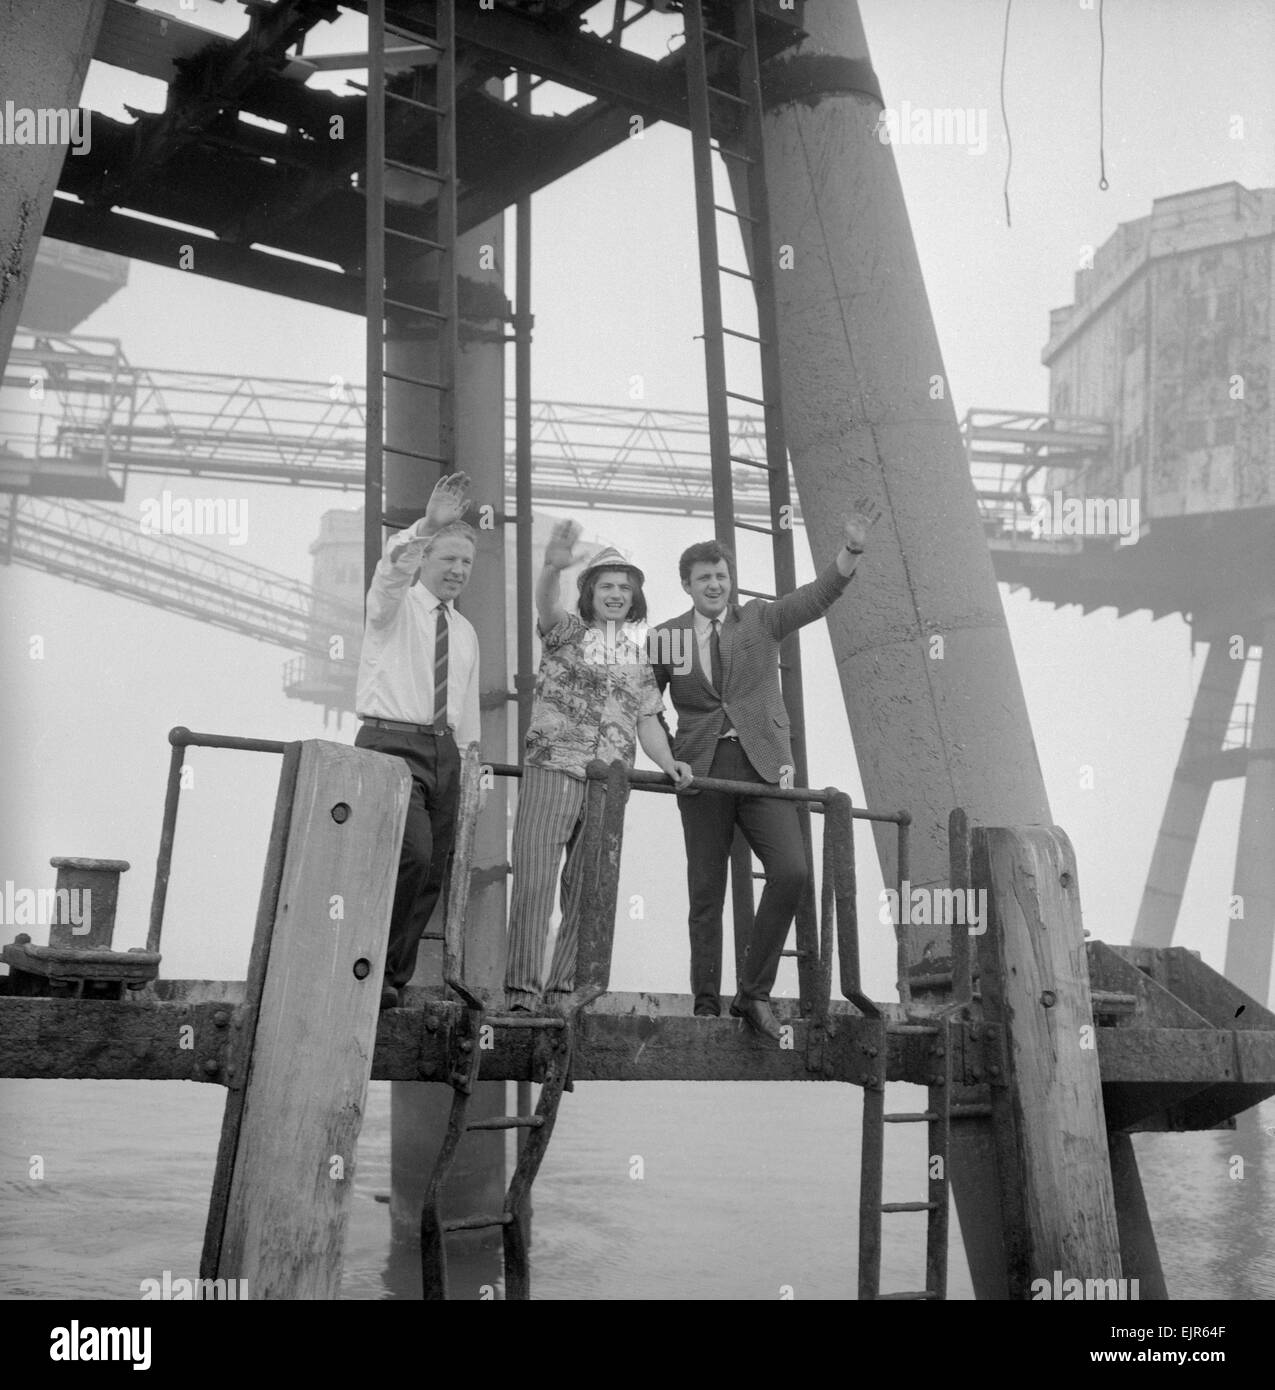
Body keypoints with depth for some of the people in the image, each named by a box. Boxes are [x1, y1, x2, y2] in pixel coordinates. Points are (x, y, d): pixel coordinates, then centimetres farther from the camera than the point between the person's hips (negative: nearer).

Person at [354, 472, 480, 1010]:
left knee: (431, 874, 4)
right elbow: (392, 568, -23)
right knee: (413, 851, -24)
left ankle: (393, 983, 13)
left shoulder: (465, 631, 20)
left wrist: (470, 754, 17)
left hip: (443, 750, 7)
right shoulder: (394, 604, 1)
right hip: (392, 742, -6)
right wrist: (426, 526, -39)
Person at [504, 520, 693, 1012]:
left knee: (588, 888, 3)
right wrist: (552, 567, -39)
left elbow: (647, 719, 16)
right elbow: (545, 603, -16)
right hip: (551, 769, -4)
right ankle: (522, 988, -10)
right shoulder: (567, 632, 6)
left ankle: (565, 986, 9)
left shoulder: (639, 656, 18)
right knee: (535, 876, -11)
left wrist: (668, 763, -4)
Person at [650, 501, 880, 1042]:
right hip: (701, 771, 0)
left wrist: (852, 550, -18)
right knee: (705, 891, 3)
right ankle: (706, 1003, 12)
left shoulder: (760, 619, 10)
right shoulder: (665, 636, 8)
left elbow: (819, 595, -2)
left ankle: (754, 993, -4)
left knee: (790, 872, -16)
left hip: (761, 765, 0)